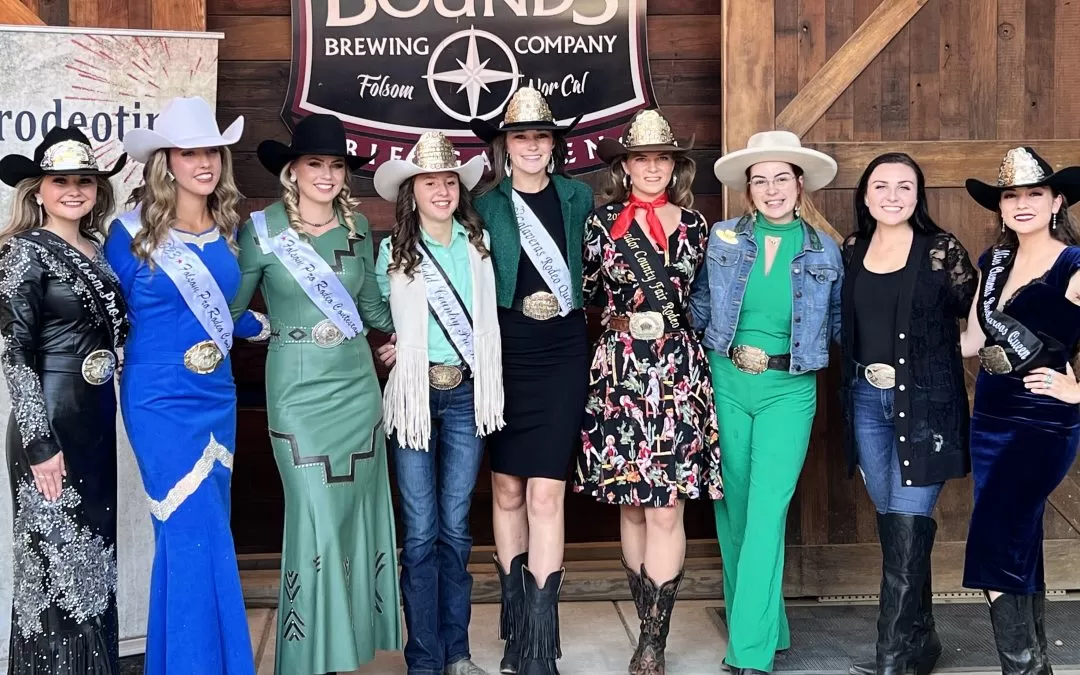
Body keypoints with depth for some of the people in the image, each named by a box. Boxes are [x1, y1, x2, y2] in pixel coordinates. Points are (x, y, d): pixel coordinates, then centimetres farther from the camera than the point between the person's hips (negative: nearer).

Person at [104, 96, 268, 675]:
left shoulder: (227, 230, 5)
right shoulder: (132, 232, -9)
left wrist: (267, 327, 20)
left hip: (217, 397, 6)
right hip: (160, 401, -5)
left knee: (198, 535, 11)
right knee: (197, 537, -8)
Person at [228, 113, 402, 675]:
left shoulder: (358, 227, 6)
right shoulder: (262, 229, -5)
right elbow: (231, 307, 0)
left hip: (357, 383, 4)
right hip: (297, 388, -4)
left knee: (358, 513, 8)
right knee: (316, 518, -7)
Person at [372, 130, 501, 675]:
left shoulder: (478, 243, 6)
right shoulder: (392, 251, 1)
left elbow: (489, 316, 13)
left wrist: (488, 382, 8)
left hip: (466, 392, 2)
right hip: (414, 394, -1)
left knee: (456, 526, 7)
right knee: (420, 531, 0)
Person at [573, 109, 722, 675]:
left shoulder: (694, 224, 8)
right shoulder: (602, 222, 4)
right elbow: (585, 288, 10)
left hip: (679, 370, 0)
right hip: (620, 369, 0)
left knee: (666, 506, -5)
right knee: (630, 505, 6)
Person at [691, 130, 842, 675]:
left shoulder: (824, 250, 1)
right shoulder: (723, 238, 2)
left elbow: (837, 322, 14)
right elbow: (700, 307, 11)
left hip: (789, 390, -2)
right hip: (726, 383, 2)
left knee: (765, 513, -11)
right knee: (732, 509, 8)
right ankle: (766, 629, 25)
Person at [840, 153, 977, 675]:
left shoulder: (941, 250, -5)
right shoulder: (852, 249, 8)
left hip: (924, 402, -5)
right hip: (867, 398, 5)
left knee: (906, 526, -7)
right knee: (893, 522, 12)